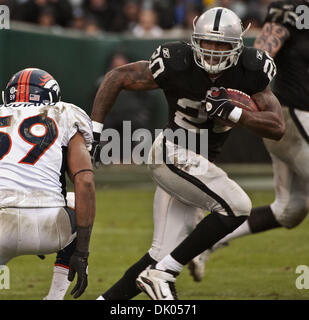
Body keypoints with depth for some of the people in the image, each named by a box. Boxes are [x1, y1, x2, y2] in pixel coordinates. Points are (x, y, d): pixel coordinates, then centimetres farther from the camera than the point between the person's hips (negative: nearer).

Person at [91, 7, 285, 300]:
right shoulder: (176, 65, -17)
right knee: (237, 207, -22)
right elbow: (117, 78, -6)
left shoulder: (251, 73, -7)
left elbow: (277, 128, -11)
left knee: (162, 256, 4)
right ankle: (161, 275, -17)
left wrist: (232, 113, -26)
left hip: (199, 163, 6)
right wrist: (94, 130, -9)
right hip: (173, 153, -6)